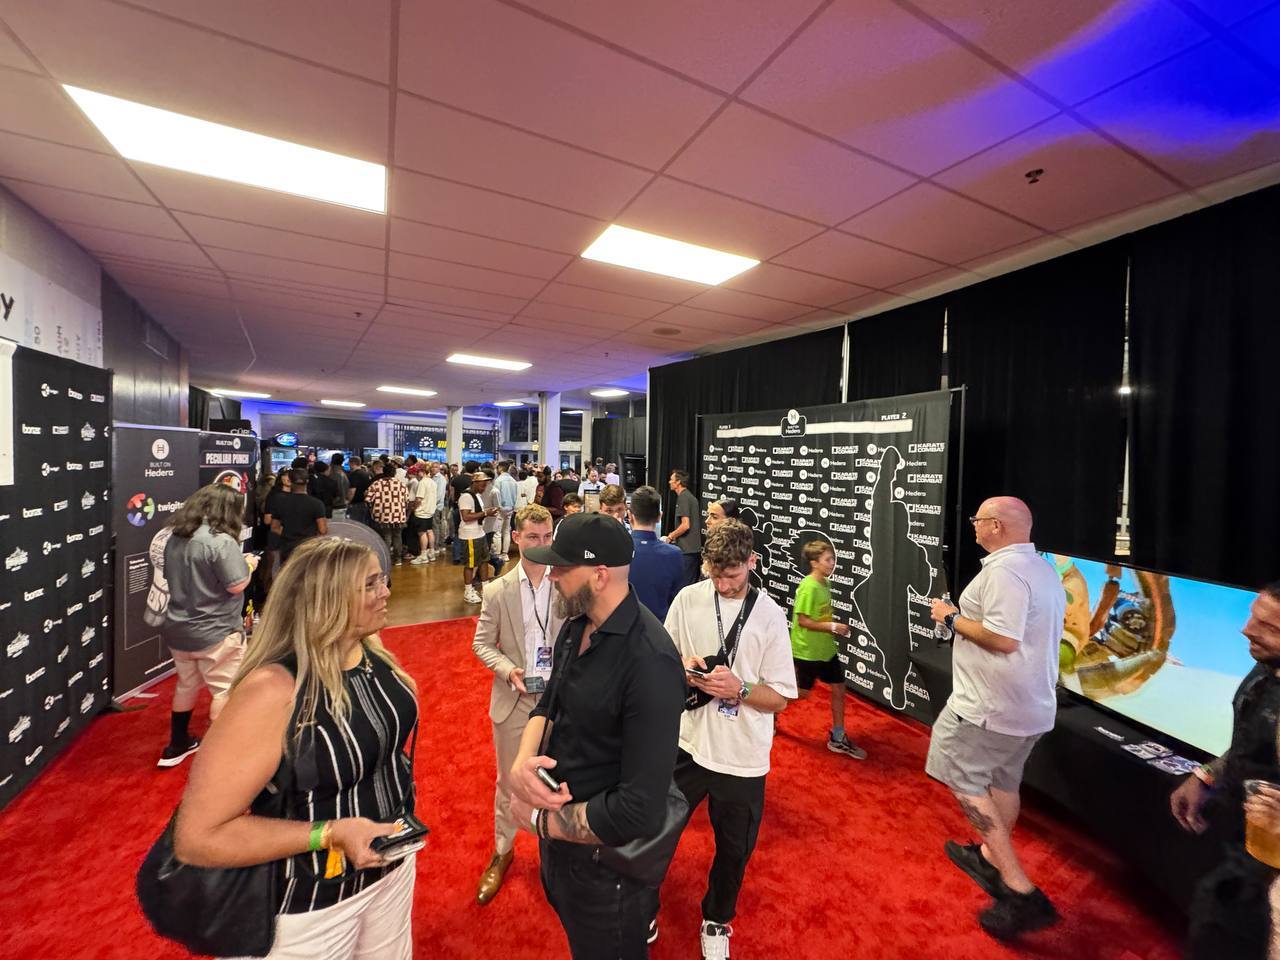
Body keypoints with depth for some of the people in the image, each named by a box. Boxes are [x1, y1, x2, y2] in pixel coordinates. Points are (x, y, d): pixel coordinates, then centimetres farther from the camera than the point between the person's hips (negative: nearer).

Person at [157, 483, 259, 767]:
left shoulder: (175, 537, 4)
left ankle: (177, 745, 37)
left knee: (187, 684, 24)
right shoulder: (221, 540, -23)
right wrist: (249, 565, -3)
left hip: (178, 628, 9)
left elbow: (177, 577, 17)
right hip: (214, 632, -8)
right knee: (225, 690, 5)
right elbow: (236, 585, -21)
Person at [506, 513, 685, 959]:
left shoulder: (649, 663, -34)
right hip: (558, 829, 8)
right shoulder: (576, 626, -7)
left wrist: (540, 820, -20)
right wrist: (522, 762, -17)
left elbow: (641, 810, -32)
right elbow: (548, 703, 3)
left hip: (606, 855, -7)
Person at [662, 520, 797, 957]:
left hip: (742, 756, 0)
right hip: (687, 743, 1)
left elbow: (780, 698, -6)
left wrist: (739, 688, -23)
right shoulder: (688, 599, -7)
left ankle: (717, 921, 51)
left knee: (734, 850, 19)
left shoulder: (770, 614, -11)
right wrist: (680, 667, -17)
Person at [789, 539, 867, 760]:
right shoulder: (808, 587, -24)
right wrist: (833, 627, -22)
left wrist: (835, 628, 1)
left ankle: (838, 739, 25)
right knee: (801, 693, 8)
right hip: (807, 651, -8)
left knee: (838, 689, 11)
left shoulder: (825, 583, 2)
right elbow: (803, 620, -24)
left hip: (826, 648, 8)